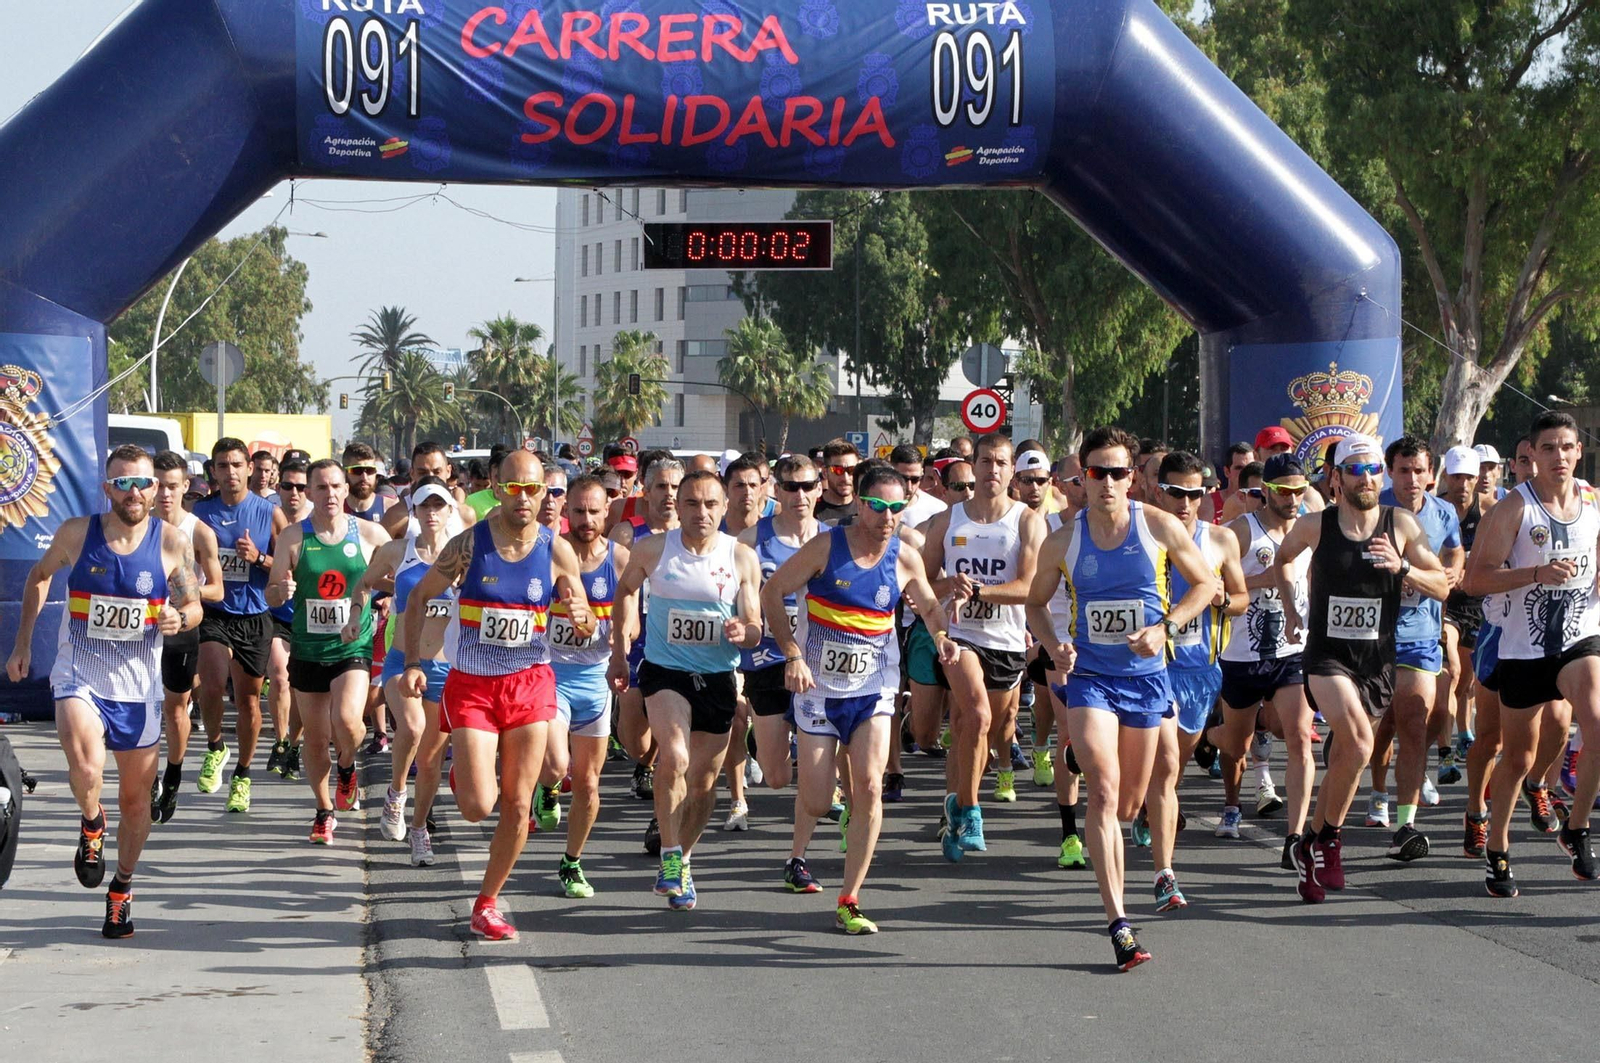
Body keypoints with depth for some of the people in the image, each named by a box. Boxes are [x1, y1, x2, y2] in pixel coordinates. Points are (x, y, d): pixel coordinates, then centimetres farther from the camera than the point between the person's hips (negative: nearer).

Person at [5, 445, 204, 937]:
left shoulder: (173, 543, -6)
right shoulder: (76, 533, -6)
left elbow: (194, 607, 5)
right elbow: (39, 576, 13)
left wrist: (180, 618, -18)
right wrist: (22, 643, 11)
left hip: (139, 683, 2)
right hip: (79, 675, -2)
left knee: (135, 800, 11)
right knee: (85, 767, -30)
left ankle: (122, 889, 33)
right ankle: (91, 824, 3)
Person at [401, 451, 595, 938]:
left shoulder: (557, 551, -2)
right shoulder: (468, 545, -7)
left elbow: (587, 627, 5)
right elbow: (418, 598, 3)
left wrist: (580, 618, -20)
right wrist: (413, 663, -7)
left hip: (531, 683, 2)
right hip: (472, 684, -2)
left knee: (517, 806, 1)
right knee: (478, 807, -10)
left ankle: (486, 903, 17)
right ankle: (463, 773, 27)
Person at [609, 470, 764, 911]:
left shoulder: (742, 557, -3)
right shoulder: (652, 549, -5)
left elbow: (755, 631, 0)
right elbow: (625, 590, 15)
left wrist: (743, 632, -24)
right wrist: (619, 653, 13)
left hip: (718, 677, 2)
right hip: (664, 671, -2)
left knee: (704, 781, 10)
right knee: (674, 756, -26)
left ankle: (683, 862, 30)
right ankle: (670, 857, -16)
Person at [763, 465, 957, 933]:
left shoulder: (905, 560, -2)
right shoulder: (825, 547, -11)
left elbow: (928, 605, 17)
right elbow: (772, 593, -6)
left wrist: (943, 637, -5)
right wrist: (793, 655, -16)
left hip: (874, 689, 2)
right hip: (819, 687, -2)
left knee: (869, 788, -16)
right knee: (815, 802, -1)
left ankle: (849, 903, -6)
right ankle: (797, 854, 37)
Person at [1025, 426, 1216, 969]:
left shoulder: (1160, 528, -4)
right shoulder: (1062, 542, -3)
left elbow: (1206, 584, 6)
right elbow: (1036, 602, 12)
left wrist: (1165, 628, -9)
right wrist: (1054, 645, -8)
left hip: (1145, 677, 1)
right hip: (1089, 678, -1)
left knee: (1128, 805, 11)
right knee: (1104, 793, -18)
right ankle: (1119, 924, -21)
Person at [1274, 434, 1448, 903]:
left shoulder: (1402, 525, -1)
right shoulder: (1314, 527, -3)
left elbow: (1444, 587, -2)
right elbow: (1282, 558, 20)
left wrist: (1403, 568, -18)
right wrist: (1291, 609, 13)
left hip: (1377, 658, 2)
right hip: (1327, 655, -2)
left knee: (1343, 758, 7)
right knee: (1358, 744, -23)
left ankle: (1313, 846, 26)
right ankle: (1328, 840, -7)